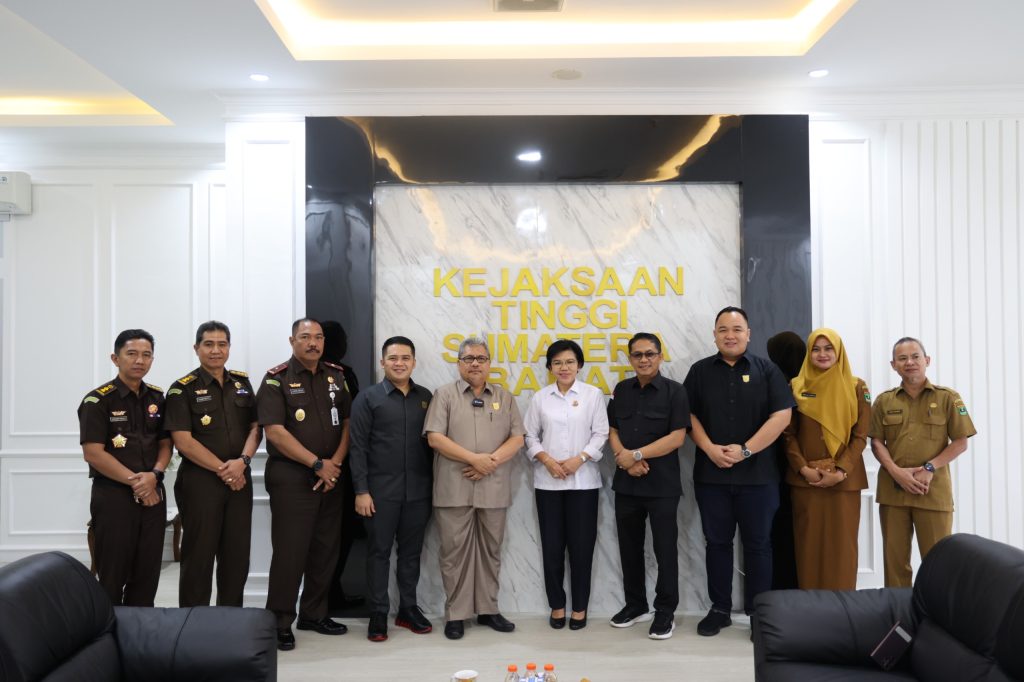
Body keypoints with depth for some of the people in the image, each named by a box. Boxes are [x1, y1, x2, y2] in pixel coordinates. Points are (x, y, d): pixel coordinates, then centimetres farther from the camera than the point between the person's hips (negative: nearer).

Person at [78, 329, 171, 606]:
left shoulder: (158, 398, 9)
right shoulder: (98, 401, -7)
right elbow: (93, 453, -12)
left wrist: (154, 475, -8)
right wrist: (134, 481, -14)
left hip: (153, 494, 5)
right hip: (113, 496, -5)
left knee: (147, 573, 9)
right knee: (113, 574, 2)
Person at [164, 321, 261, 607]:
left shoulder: (242, 383, 11)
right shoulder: (183, 389, -4)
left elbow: (255, 427, 8)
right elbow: (183, 441, -11)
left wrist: (242, 461, -10)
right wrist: (222, 470, -13)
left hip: (239, 480, 5)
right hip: (200, 481, -4)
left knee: (237, 556, 9)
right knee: (198, 557, 2)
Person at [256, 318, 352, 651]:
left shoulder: (336, 376, 9)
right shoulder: (276, 379, -6)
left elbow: (347, 422, 9)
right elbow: (275, 432, -14)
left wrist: (335, 463, -5)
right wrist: (317, 464, -14)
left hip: (330, 476, 5)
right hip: (291, 477, -5)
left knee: (325, 549, 11)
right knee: (289, 550, -3)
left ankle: (314, 614, 24)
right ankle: (280, 622, 9)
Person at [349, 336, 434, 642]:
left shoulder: (425, 397, 8)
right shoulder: (368, 398, -2)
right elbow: (358, 447, -5)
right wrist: (361, 490, -10)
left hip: (418, 490, 3)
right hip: (381, 490, -3)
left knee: (411, 551, 11)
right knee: (379, 552, 5)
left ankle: (408, 608, 23)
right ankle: (378, 613, 15)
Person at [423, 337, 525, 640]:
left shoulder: (504, 398, 10)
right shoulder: (445, 395, 2)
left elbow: (517, 438, 4)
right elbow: (434, 437, -8)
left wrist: (492, 461, -12)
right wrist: (474, 459, -14)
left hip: (493, 488, 3)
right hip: (454, 488, -3)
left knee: (490, 550, 10)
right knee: (455, 552, 2)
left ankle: (488, 610, 22)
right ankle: (455, 614, 12)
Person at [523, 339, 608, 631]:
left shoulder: (593, 394, 2)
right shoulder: (540, 397, 6)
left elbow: (600, 434, 0)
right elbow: (530, 435, 6)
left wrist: (579, 459, -12)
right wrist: (547, 460, -9)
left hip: (583, 480, -1)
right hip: (547, 481, 1)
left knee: (581, 544, 1)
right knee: (552, 545, 5)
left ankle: (580, 607, 15)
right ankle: (556, 605, 18)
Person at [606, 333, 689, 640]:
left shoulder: (674, 391, -6)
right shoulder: (621, 390, 9)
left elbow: (677, 437, -13)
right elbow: (612, 431, 10)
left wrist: (636, 455, -15)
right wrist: (625, 459, -9)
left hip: (662, 484, -5)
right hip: (626, 482, 5)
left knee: (664, 548, 3)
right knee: (629, 546, 13)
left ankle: (665, 612, 15)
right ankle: (635, 604, 28)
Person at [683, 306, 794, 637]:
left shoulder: (766, 370, 2)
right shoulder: (700, 371, 7)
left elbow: (781, 415, -6)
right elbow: (689, 415, 6)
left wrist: (745, 450, -13)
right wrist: (710, 449, -10)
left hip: (757, 474, -1)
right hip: (711, 473, 2)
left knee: (758, 544, 5)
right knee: (717, 543, 9)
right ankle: (719, 609, 19)